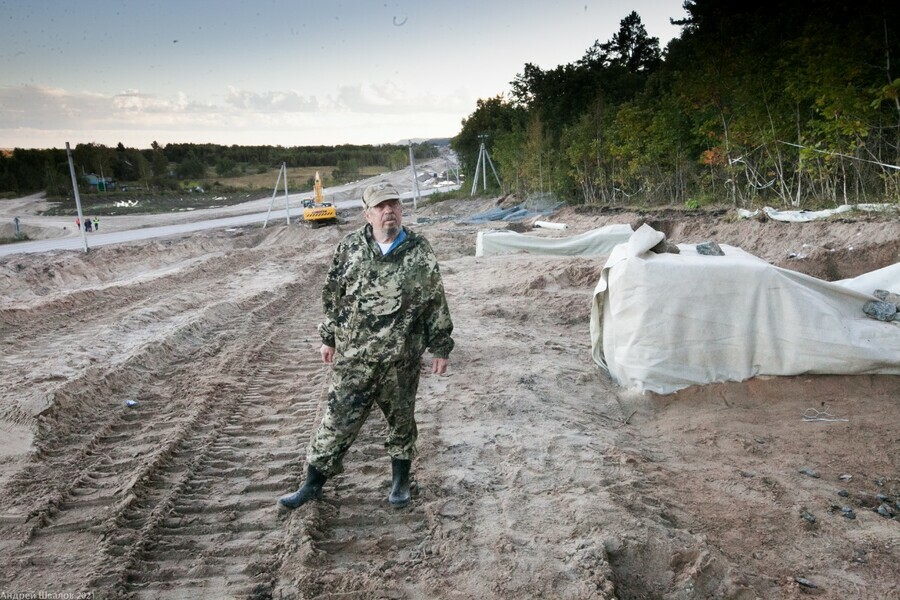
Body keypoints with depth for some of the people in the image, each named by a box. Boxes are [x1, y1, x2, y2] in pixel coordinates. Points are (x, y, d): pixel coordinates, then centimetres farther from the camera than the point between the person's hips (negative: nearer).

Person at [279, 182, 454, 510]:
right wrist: (328, 337, 10)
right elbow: (333, 296, 8)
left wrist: (440, 348, 0)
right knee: (337, 419, 8)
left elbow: (436, 303, 0)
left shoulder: (420, 251, -5)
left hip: (402, 360, 0)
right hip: (353, 357, 1)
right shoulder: (349, 247, -1)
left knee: (401, 419, 15)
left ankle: (400, 480, 35)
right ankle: (313, 484, 24)